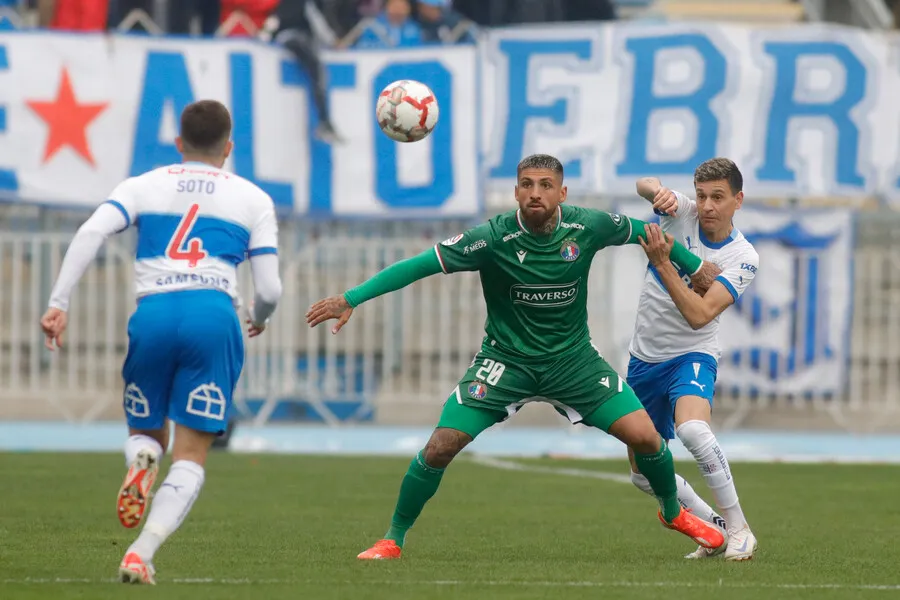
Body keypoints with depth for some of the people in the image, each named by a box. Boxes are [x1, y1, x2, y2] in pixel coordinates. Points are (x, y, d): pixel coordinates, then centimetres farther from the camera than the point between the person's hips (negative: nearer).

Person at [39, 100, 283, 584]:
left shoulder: (143, 187, 18)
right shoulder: (252, 199, 17)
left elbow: (90, 233, 0)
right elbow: (268, 289, 10)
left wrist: (58, 304, -4)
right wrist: (259, 320, 32)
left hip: (152, 315, 1)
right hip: (213, 316, -1)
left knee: (144, 433, 22)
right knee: (190, 459, 2)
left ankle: (140, 460, -15)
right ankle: (141, 551, -20)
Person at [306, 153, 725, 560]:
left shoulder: (587, 226, -13)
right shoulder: (495, 237, -21)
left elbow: (641, 232, 8)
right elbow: (420, 264, -23)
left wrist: (695, 267, 19)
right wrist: (351, 299, -29)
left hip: (572, 358, 2)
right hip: (505, 359, -2)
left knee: (644, 436, -9)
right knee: (440, 447, -15)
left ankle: (673, 511, 23)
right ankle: (393, 540, 7)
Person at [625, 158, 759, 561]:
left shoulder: (743, 258, -13)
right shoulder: (682, 213, -5)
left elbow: (699, 315, -24)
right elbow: (644, 186, -23)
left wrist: (662, 263, -32)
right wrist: (657, 191, -47)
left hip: (691, 355, -5)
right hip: (645, 357, 5)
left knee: (691, 428, -36)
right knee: (643, 474, 10)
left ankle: (739, 529, -24)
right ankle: (716, 529, 28)